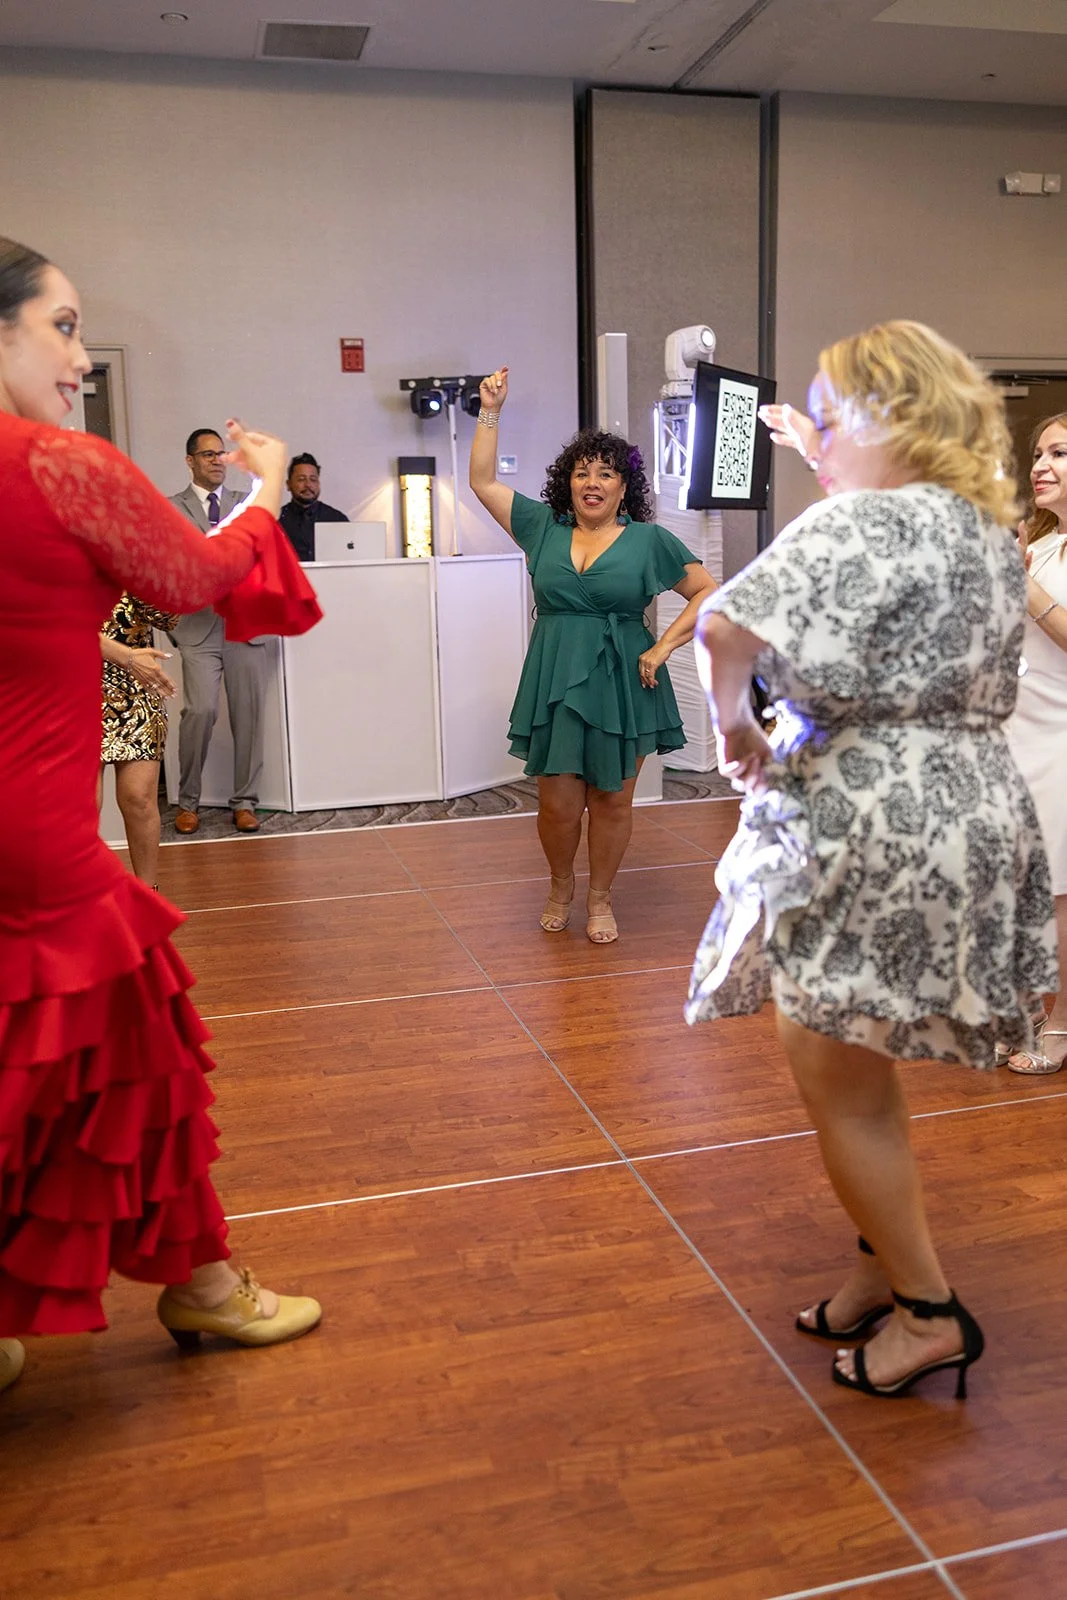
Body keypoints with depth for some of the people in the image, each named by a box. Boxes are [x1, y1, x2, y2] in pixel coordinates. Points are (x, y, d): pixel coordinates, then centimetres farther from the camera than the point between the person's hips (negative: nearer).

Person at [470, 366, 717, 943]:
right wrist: (490, 413, 2)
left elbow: (710, 593, 3)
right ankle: (560, 887, 29)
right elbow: (483, 482, 9)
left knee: (612, 801, 8)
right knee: (558, 803, 2)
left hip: (622, 685, -1)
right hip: (555, 685, 1)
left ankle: (600, 897, 26)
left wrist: (663, 646, -6)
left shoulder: (649, 540, 2)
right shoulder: (543, 527, 8)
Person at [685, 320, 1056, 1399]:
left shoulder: (866, 523, -17)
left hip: (875, 829, -10)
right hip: (974, 811, 10)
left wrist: (733, 722, -11)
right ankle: (885, 1266, 35)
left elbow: (727, 626, -30)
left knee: (835, 1082, 6)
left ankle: (928, 1311, 20)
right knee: (856, 1069, 21)